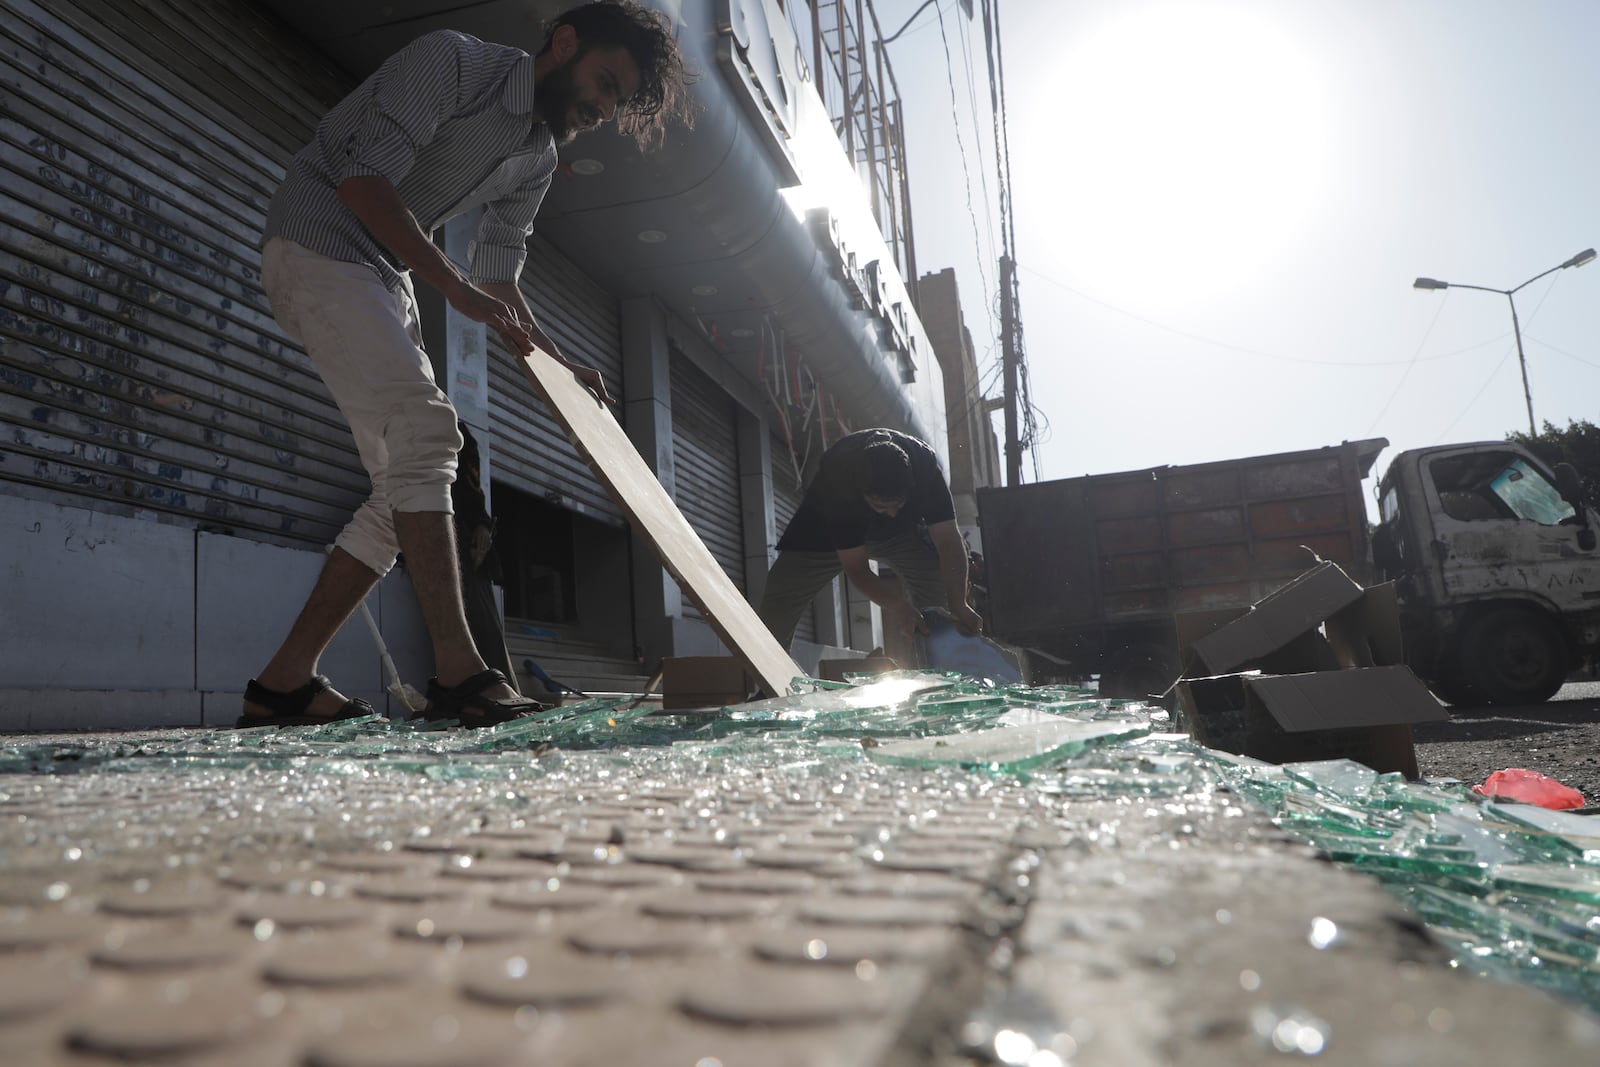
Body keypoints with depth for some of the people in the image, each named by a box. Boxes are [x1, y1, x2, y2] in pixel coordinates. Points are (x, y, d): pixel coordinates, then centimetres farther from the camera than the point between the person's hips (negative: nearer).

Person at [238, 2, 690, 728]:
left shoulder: (538, 163, 12)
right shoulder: (453, 61, -11)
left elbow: (498, 281, 17)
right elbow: (363, 178, -20)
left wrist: (562, 366, 4)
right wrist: (455, 288, -25)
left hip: (385, 281, 9)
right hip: (316, 241, -8)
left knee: (404, 486, -1)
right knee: (425, 426, -25)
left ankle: (284, 682, 4)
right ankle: (457, 671, -30)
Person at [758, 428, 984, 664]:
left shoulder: (925, 464, -36)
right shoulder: (836, 481, -41)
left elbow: (948, 541, -33)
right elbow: (856, 569, -34)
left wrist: (959, 606, -42)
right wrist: (899, 608, -43)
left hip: (902, 527, 2)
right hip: (829, 527, -2)